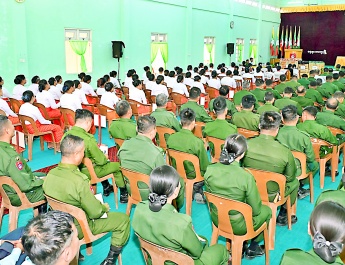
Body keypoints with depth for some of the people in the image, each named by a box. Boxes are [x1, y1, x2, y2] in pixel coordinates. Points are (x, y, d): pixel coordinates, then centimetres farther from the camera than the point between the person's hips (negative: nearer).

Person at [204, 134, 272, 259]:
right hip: (237, 226, -5)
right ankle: (252, 248, 34)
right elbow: (255, 210, -17)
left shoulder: (210, 169, -17)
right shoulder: (246, 177, -29)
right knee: (267, 211, 25)